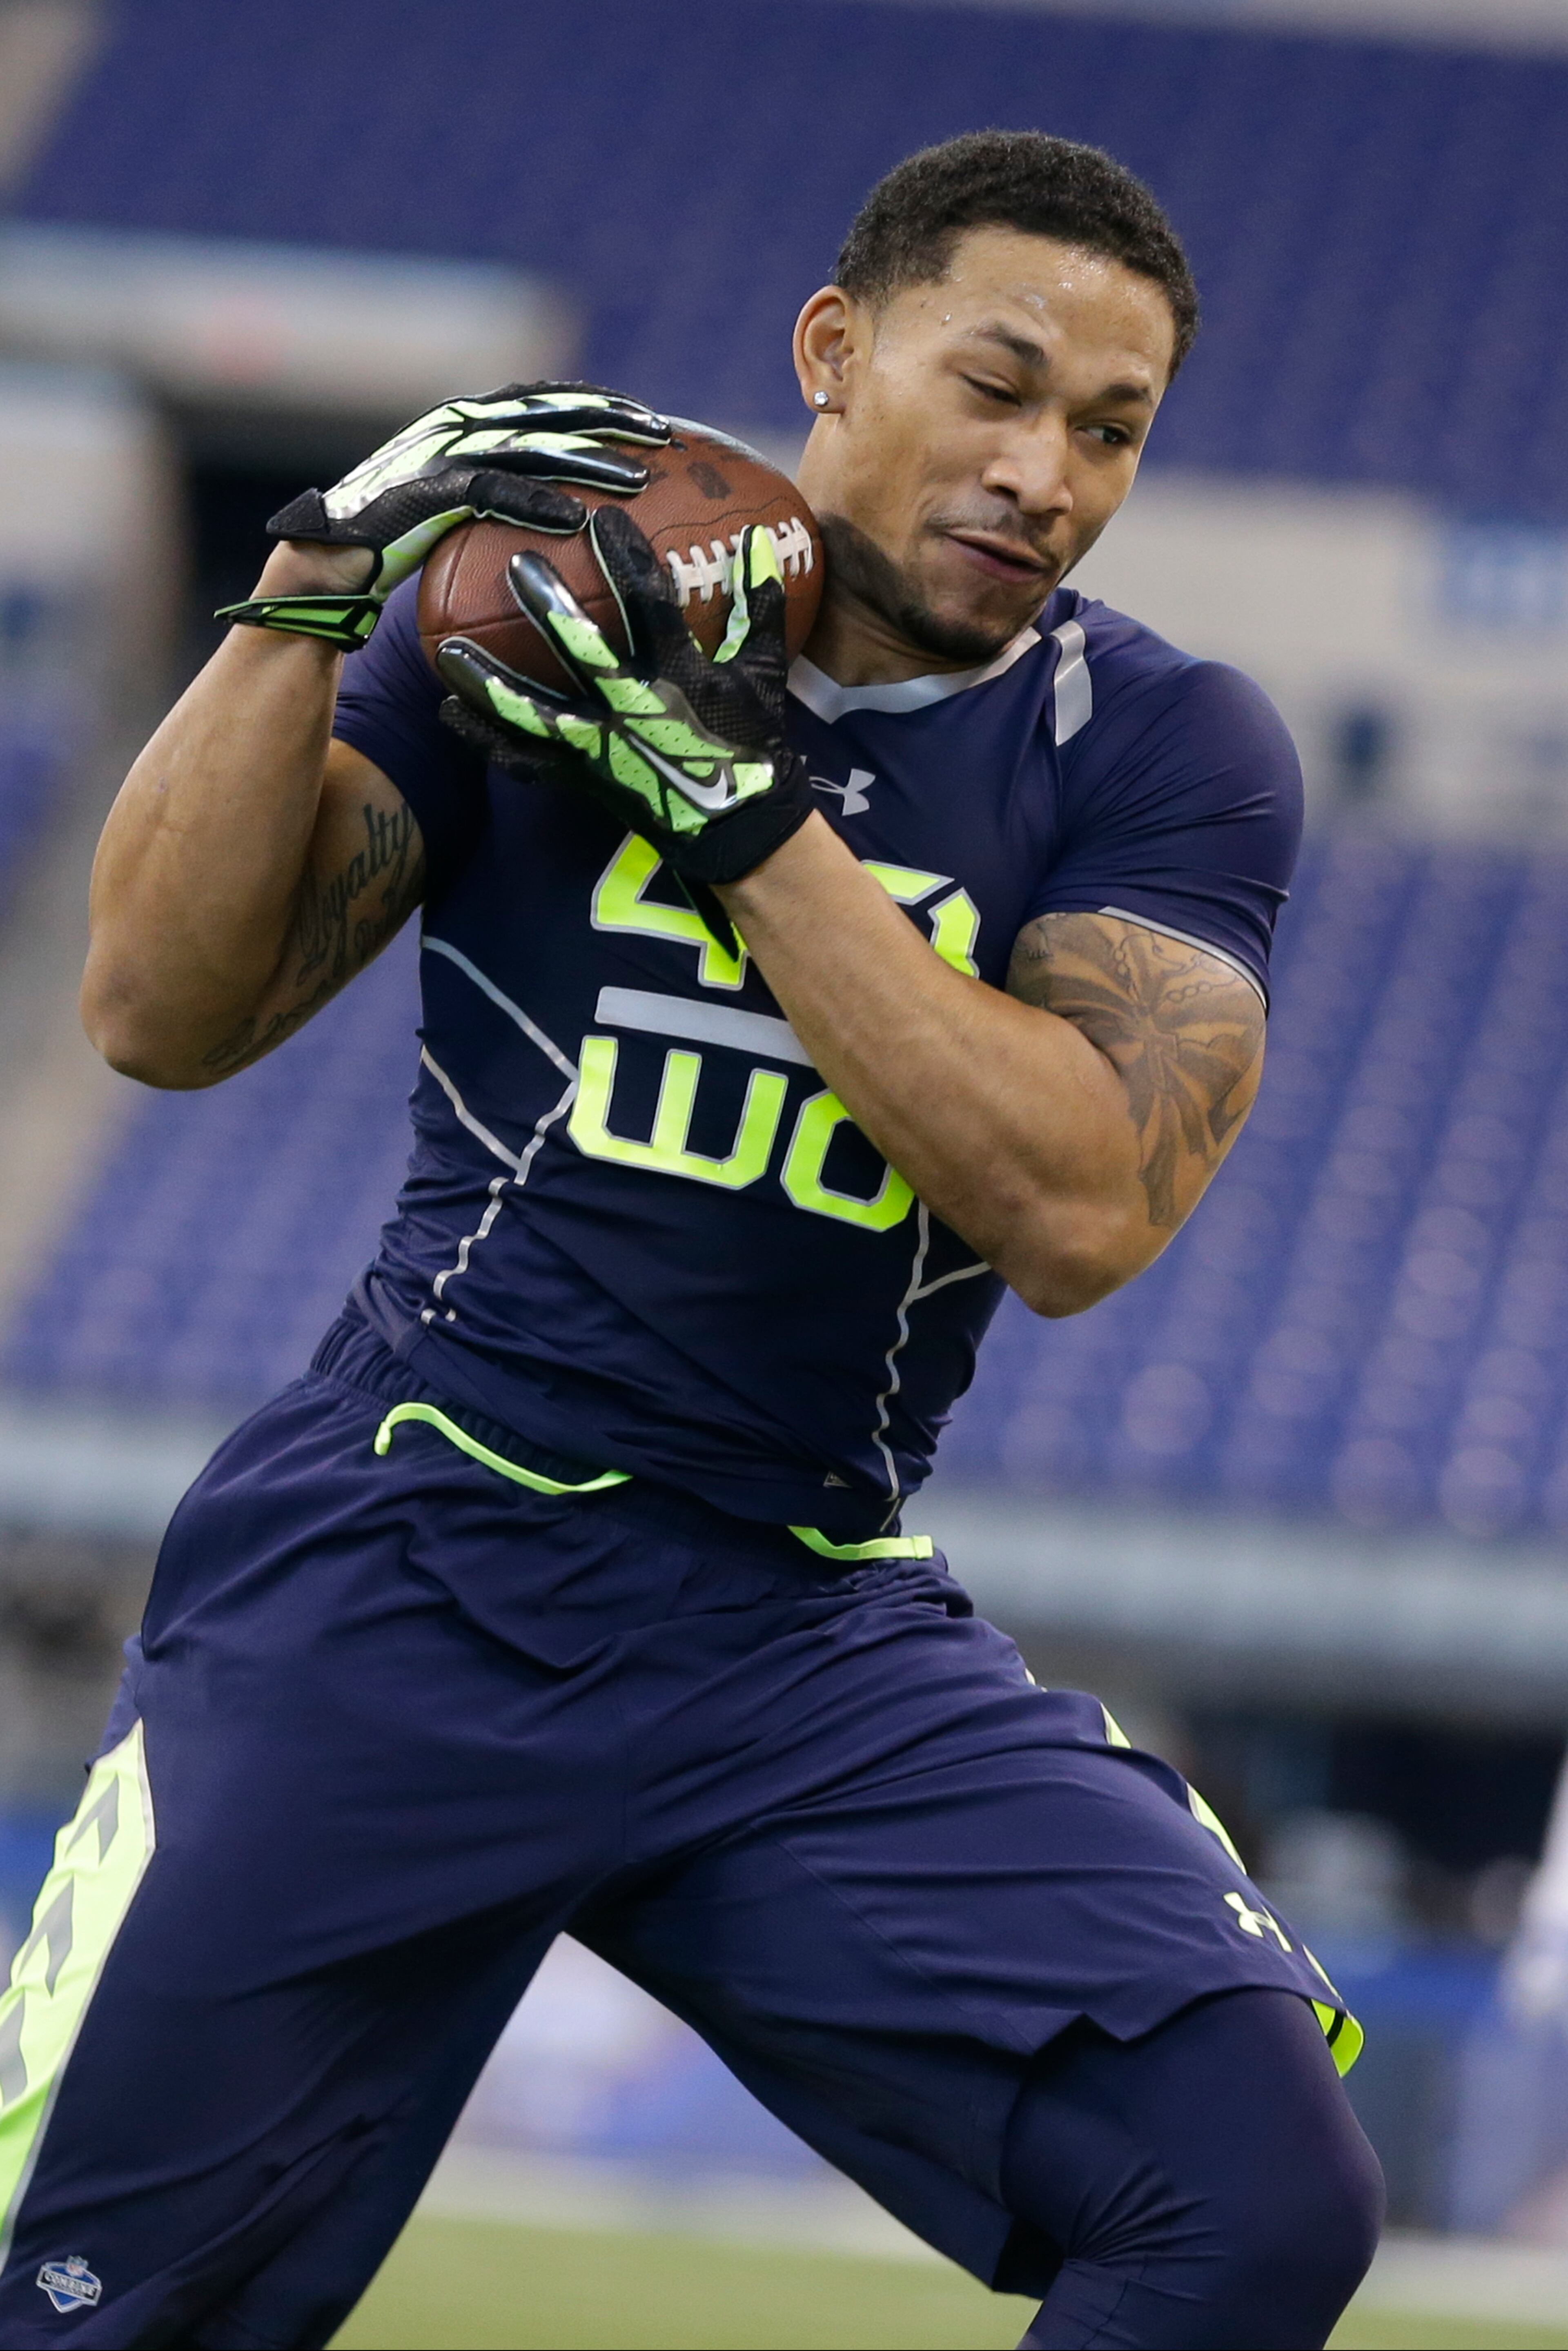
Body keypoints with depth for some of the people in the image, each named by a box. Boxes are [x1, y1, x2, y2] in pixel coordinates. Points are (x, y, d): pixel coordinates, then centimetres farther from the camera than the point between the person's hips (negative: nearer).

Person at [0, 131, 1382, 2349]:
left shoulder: (1167, 751, 1)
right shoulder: (534, 602, 3)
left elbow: (1075, 1211, -15)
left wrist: (733, 794, -20)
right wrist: (317, 586, -14)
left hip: (821, 1653, 1)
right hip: (390, 1585, -1)